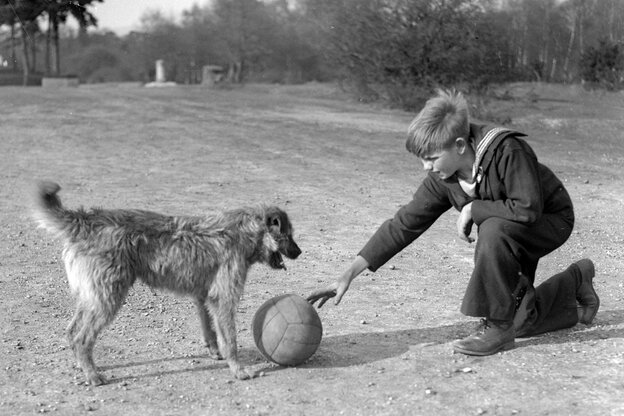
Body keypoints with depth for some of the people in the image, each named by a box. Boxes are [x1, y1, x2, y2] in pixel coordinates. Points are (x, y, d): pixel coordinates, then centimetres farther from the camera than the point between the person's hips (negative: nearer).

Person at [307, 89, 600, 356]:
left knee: (494, 230, -37)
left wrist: (472, 209, -28)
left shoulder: (508, 150, -34)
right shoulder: (442, 178, -14)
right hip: (506, 235, 7)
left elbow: (528, 209, -37)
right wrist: (349, 275, -16)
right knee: (518, 321, 5)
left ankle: (498, 327, -21)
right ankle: (575, 283, 32)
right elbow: (404, 224, -12)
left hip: (551, 221, -7)